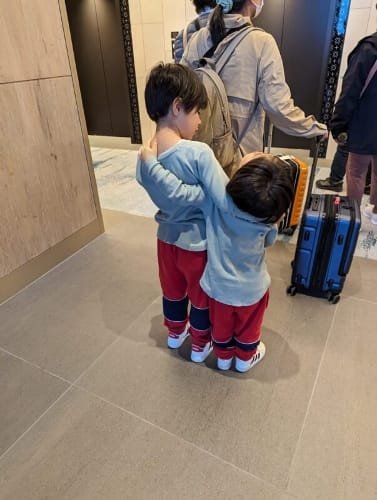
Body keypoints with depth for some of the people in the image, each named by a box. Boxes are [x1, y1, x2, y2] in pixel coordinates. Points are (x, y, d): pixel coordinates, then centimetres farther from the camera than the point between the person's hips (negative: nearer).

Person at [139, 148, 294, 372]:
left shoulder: (215, 198, -31)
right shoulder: (268, 219, -23)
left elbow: (175, 191, -31)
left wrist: (149, 160, -19)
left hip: (219, 287, 0)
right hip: (252, 290, 0)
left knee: (221, 326, 29)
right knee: (248, 328, 29)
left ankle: (223, 357, 55)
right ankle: (245, 359, 55)